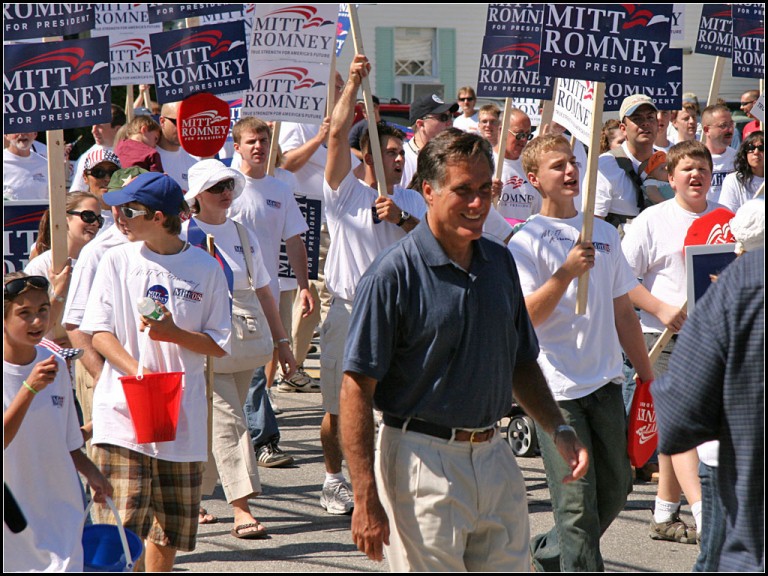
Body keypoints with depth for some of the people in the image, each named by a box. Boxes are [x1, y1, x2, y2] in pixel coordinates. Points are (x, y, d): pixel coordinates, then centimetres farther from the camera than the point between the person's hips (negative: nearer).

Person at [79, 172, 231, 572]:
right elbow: (100, 332, 0)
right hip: (123, 411, -1)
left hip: (182, 415, 1)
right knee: (122, 525, -11)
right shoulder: (118, 261, 3)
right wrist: (138, 371, -17)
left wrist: (173, 333, -14)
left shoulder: (205, 268, 2)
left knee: (170, 527, 10)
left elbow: (218, 345, 4)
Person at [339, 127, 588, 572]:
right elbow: (357, 389, -13)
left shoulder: (500, 262, 10)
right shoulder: (394, 273, -11)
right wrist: (366, 498, -17)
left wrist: (559, 430, 5)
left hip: (494, 457, 6)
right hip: (423, 460, -6)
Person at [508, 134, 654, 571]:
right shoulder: (527, 242, -5)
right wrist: (566, 272, -25)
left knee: (616, 487, 11)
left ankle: (550, 551, 30)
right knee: (577, 499, -6)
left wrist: (647, 373, 17)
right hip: (558, 387, -6)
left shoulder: (605, 234, 12)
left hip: (605, 381, 6)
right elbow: (525, 318, -15)